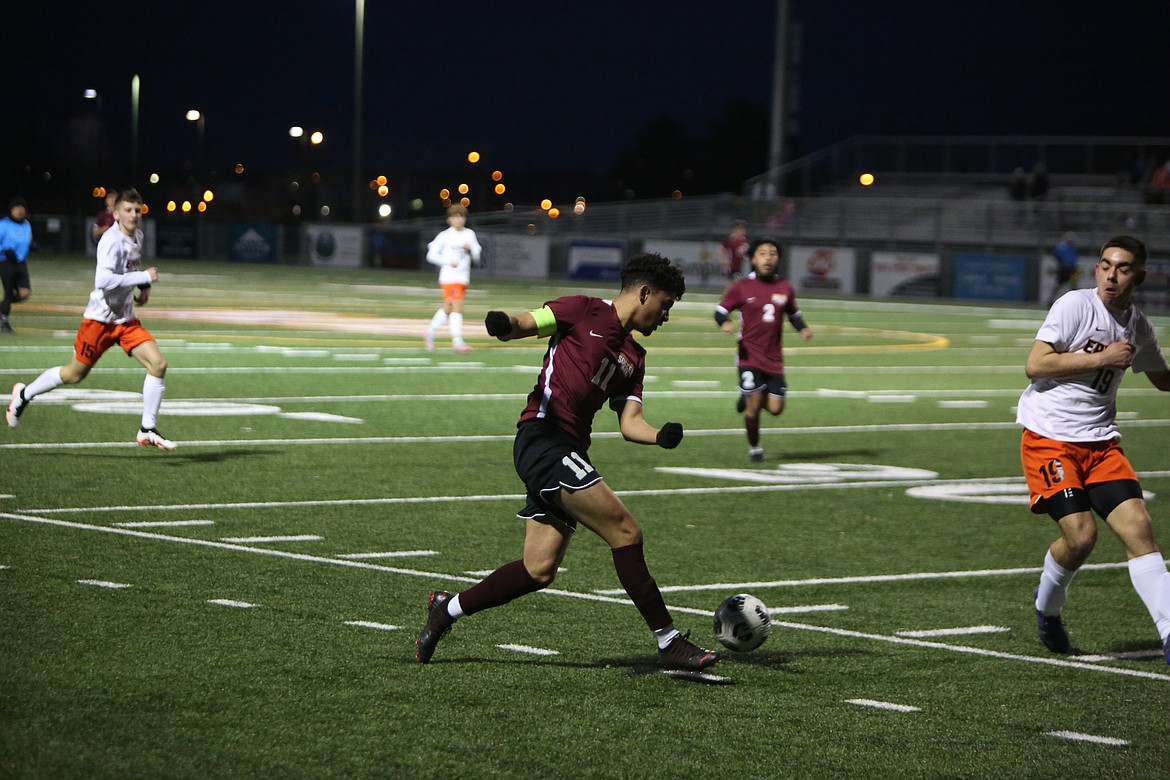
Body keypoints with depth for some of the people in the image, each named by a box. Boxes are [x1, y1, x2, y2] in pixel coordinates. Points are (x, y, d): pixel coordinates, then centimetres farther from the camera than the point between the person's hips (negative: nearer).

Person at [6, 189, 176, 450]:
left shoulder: (137, 236, 7)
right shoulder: (112, 241, -21)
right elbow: (104, 280, -34)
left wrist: (143, 288, 13)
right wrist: (144, 277, -31)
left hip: (126, 320, 7)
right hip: (100, 318, -7)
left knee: (158, 364, -10)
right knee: (74, 374, 6)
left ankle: (147, 431, -2)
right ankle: (25, 394, 33)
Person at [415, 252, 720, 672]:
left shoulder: (634, 357, 21)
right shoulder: (583, 311, 1)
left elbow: (629, 422, 14)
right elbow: (523, 323, -7)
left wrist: (660, 435, -7)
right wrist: (503, 323, -31)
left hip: (568, 454, 9)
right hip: (542, 437, -9)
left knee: (539, 570, 2)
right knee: (625, 532, -13)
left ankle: (447, 608, 18)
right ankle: (669, 641, -9)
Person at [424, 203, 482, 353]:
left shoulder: (470, 234, 11)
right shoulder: (445, 236, -3)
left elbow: (477, 257, 10)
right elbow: (431, 255, -3)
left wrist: (470, 248, -11)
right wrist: (448, 261, -15)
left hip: (463, 277, 6)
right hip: (449, 277, -6)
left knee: (448, 308, 14)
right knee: (457, 307, -16)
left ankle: (431, 331, 31)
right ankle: (457, 340, -17)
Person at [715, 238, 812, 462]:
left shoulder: (785, 288, 7)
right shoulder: (741, 287, -3)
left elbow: (794, 314, 21)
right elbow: (720, 311, 3)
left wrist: (803, 328, 1)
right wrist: (725, 323, -20)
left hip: (774, 358, 4)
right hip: (750, 357, -3)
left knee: (775, 408, -1)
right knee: (753, 406, -8)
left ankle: (748, 398, 32)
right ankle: (754, 449, 15)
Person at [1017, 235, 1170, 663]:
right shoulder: (1075, 304, -9)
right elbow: (1034, 365, -16)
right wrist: (1102, 358, -16)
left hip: (1101, 441, 5)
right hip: (1048, 438, -5)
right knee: (1081, 535, -14)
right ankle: (1047, 607, 17)